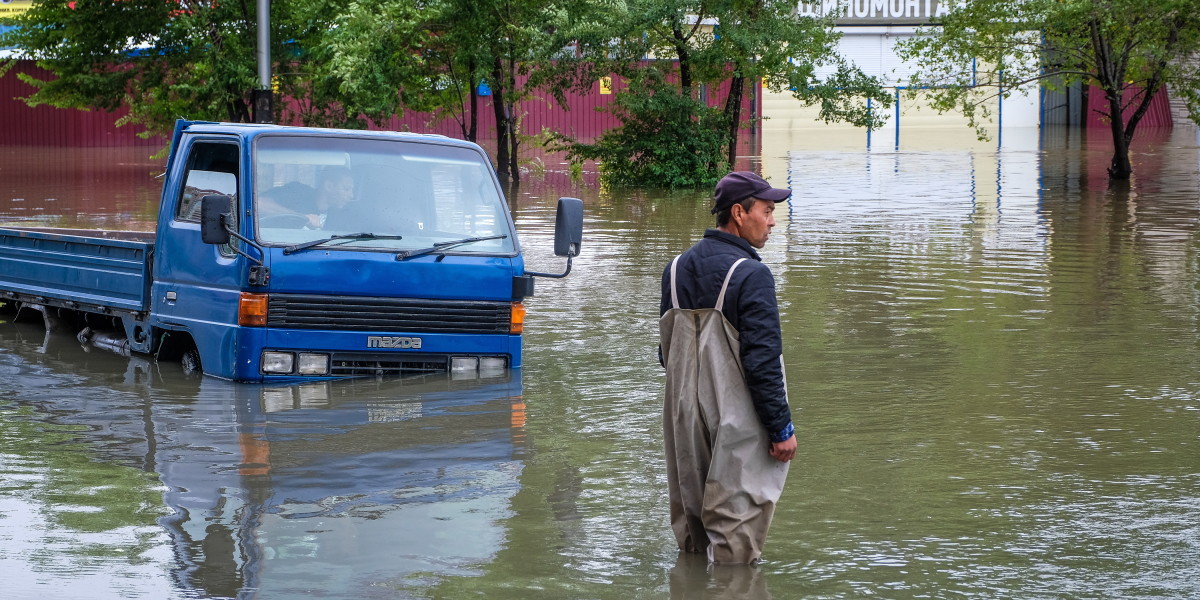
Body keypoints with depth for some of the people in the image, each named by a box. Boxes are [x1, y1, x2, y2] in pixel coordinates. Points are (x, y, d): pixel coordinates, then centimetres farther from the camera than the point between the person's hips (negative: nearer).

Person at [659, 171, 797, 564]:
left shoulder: (676, 269, 6)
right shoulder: (750, 274, -17)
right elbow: (762, 361, -20)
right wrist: (782, 428, -13)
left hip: (685, 420, 7)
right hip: (737, 423, -7)